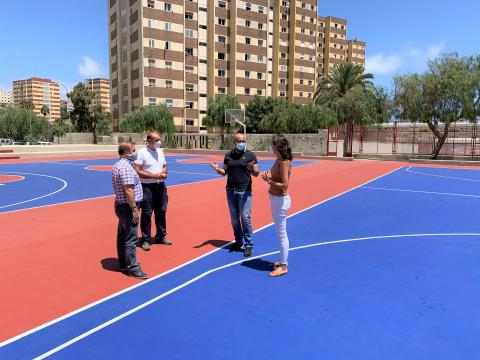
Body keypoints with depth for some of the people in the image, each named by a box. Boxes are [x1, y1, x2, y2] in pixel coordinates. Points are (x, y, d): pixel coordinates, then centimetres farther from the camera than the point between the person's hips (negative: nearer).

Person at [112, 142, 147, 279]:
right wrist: (134, 209, -22)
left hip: (120, 205, 11)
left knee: (122, 236, 17)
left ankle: (124, 264, 28)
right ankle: (132, 268, 1)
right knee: (131, 238, -5)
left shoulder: (117, 165, 14)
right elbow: (128, 190, -25)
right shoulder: (126, 167, -19)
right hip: (128, 207, -11)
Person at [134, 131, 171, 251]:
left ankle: (161, 236, 29)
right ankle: (145, 239, 12)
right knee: (147, 213, -1)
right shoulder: (142, 153, -11)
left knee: (161, 212, 14)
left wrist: (163, 173, -4)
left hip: (160, 186, 6)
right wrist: (153, 175, -19)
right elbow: (137, 171, -15)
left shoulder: (160, 151, 10)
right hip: (147, 186, -6)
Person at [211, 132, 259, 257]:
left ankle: (249, 245, 5)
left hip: (244, 191, -4)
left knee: (245, 217, -6)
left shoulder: (250, 155, -3)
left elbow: (256, 174, -4)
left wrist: (252, 169, -26)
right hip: (230, 190, 4)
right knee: (234, 218, 11)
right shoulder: (228, 155, 8)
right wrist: (217, 169, -8)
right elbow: (225, 172, 12)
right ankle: (239, 242, 24)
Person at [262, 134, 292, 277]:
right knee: (280, 232, 19)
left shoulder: (284, 163, -21)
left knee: (281, 233, 0)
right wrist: (269, 177, 2)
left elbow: (285, 185, -25)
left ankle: (284, 266, 12)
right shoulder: (278, 160, 7)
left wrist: (269, 181, -18)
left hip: (280, 200, -10)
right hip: (276, 199, 10)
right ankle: (283, 260, 33)